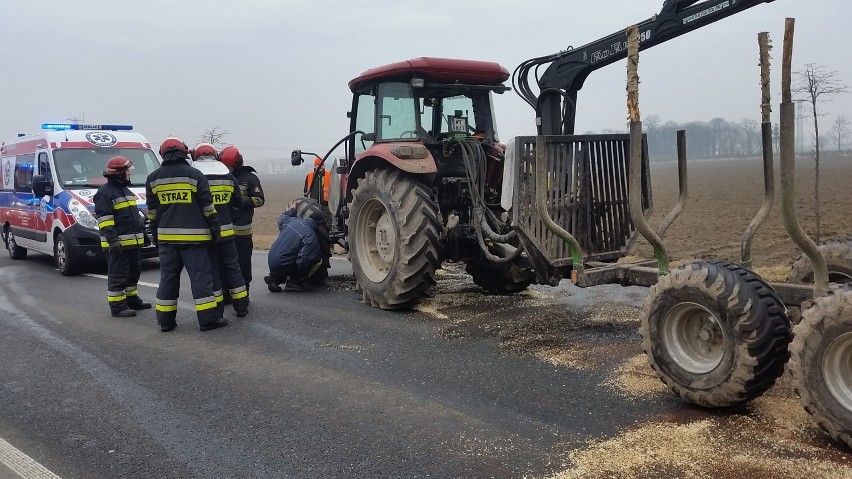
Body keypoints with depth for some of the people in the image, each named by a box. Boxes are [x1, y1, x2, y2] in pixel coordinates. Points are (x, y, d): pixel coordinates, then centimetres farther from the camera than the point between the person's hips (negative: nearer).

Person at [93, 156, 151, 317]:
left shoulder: (126, 191, 19)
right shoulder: (105, 193, -11)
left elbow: (135, 215, 26)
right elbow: (104, 219, -18)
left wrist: (143, 233, 24)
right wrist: (112, 240, -24)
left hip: (132, 242, 10)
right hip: (117, 244, -10)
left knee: (133, 272, 17)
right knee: (118, 275, -5)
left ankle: (132, 299, 29)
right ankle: (117, 306, -1)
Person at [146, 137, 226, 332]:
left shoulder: (153, 179, 8)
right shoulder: (194, 175, -4)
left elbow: (151, 211, 13)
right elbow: (207, 207, -4)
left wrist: (155, 234, 21)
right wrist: (215, 229, 3)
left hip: (166, 237, 4)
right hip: (194, 236, -4)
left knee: (168, 278, 10)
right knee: (200, 277, -1)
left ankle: (165, 320, 13)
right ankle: (208, 318, -1)